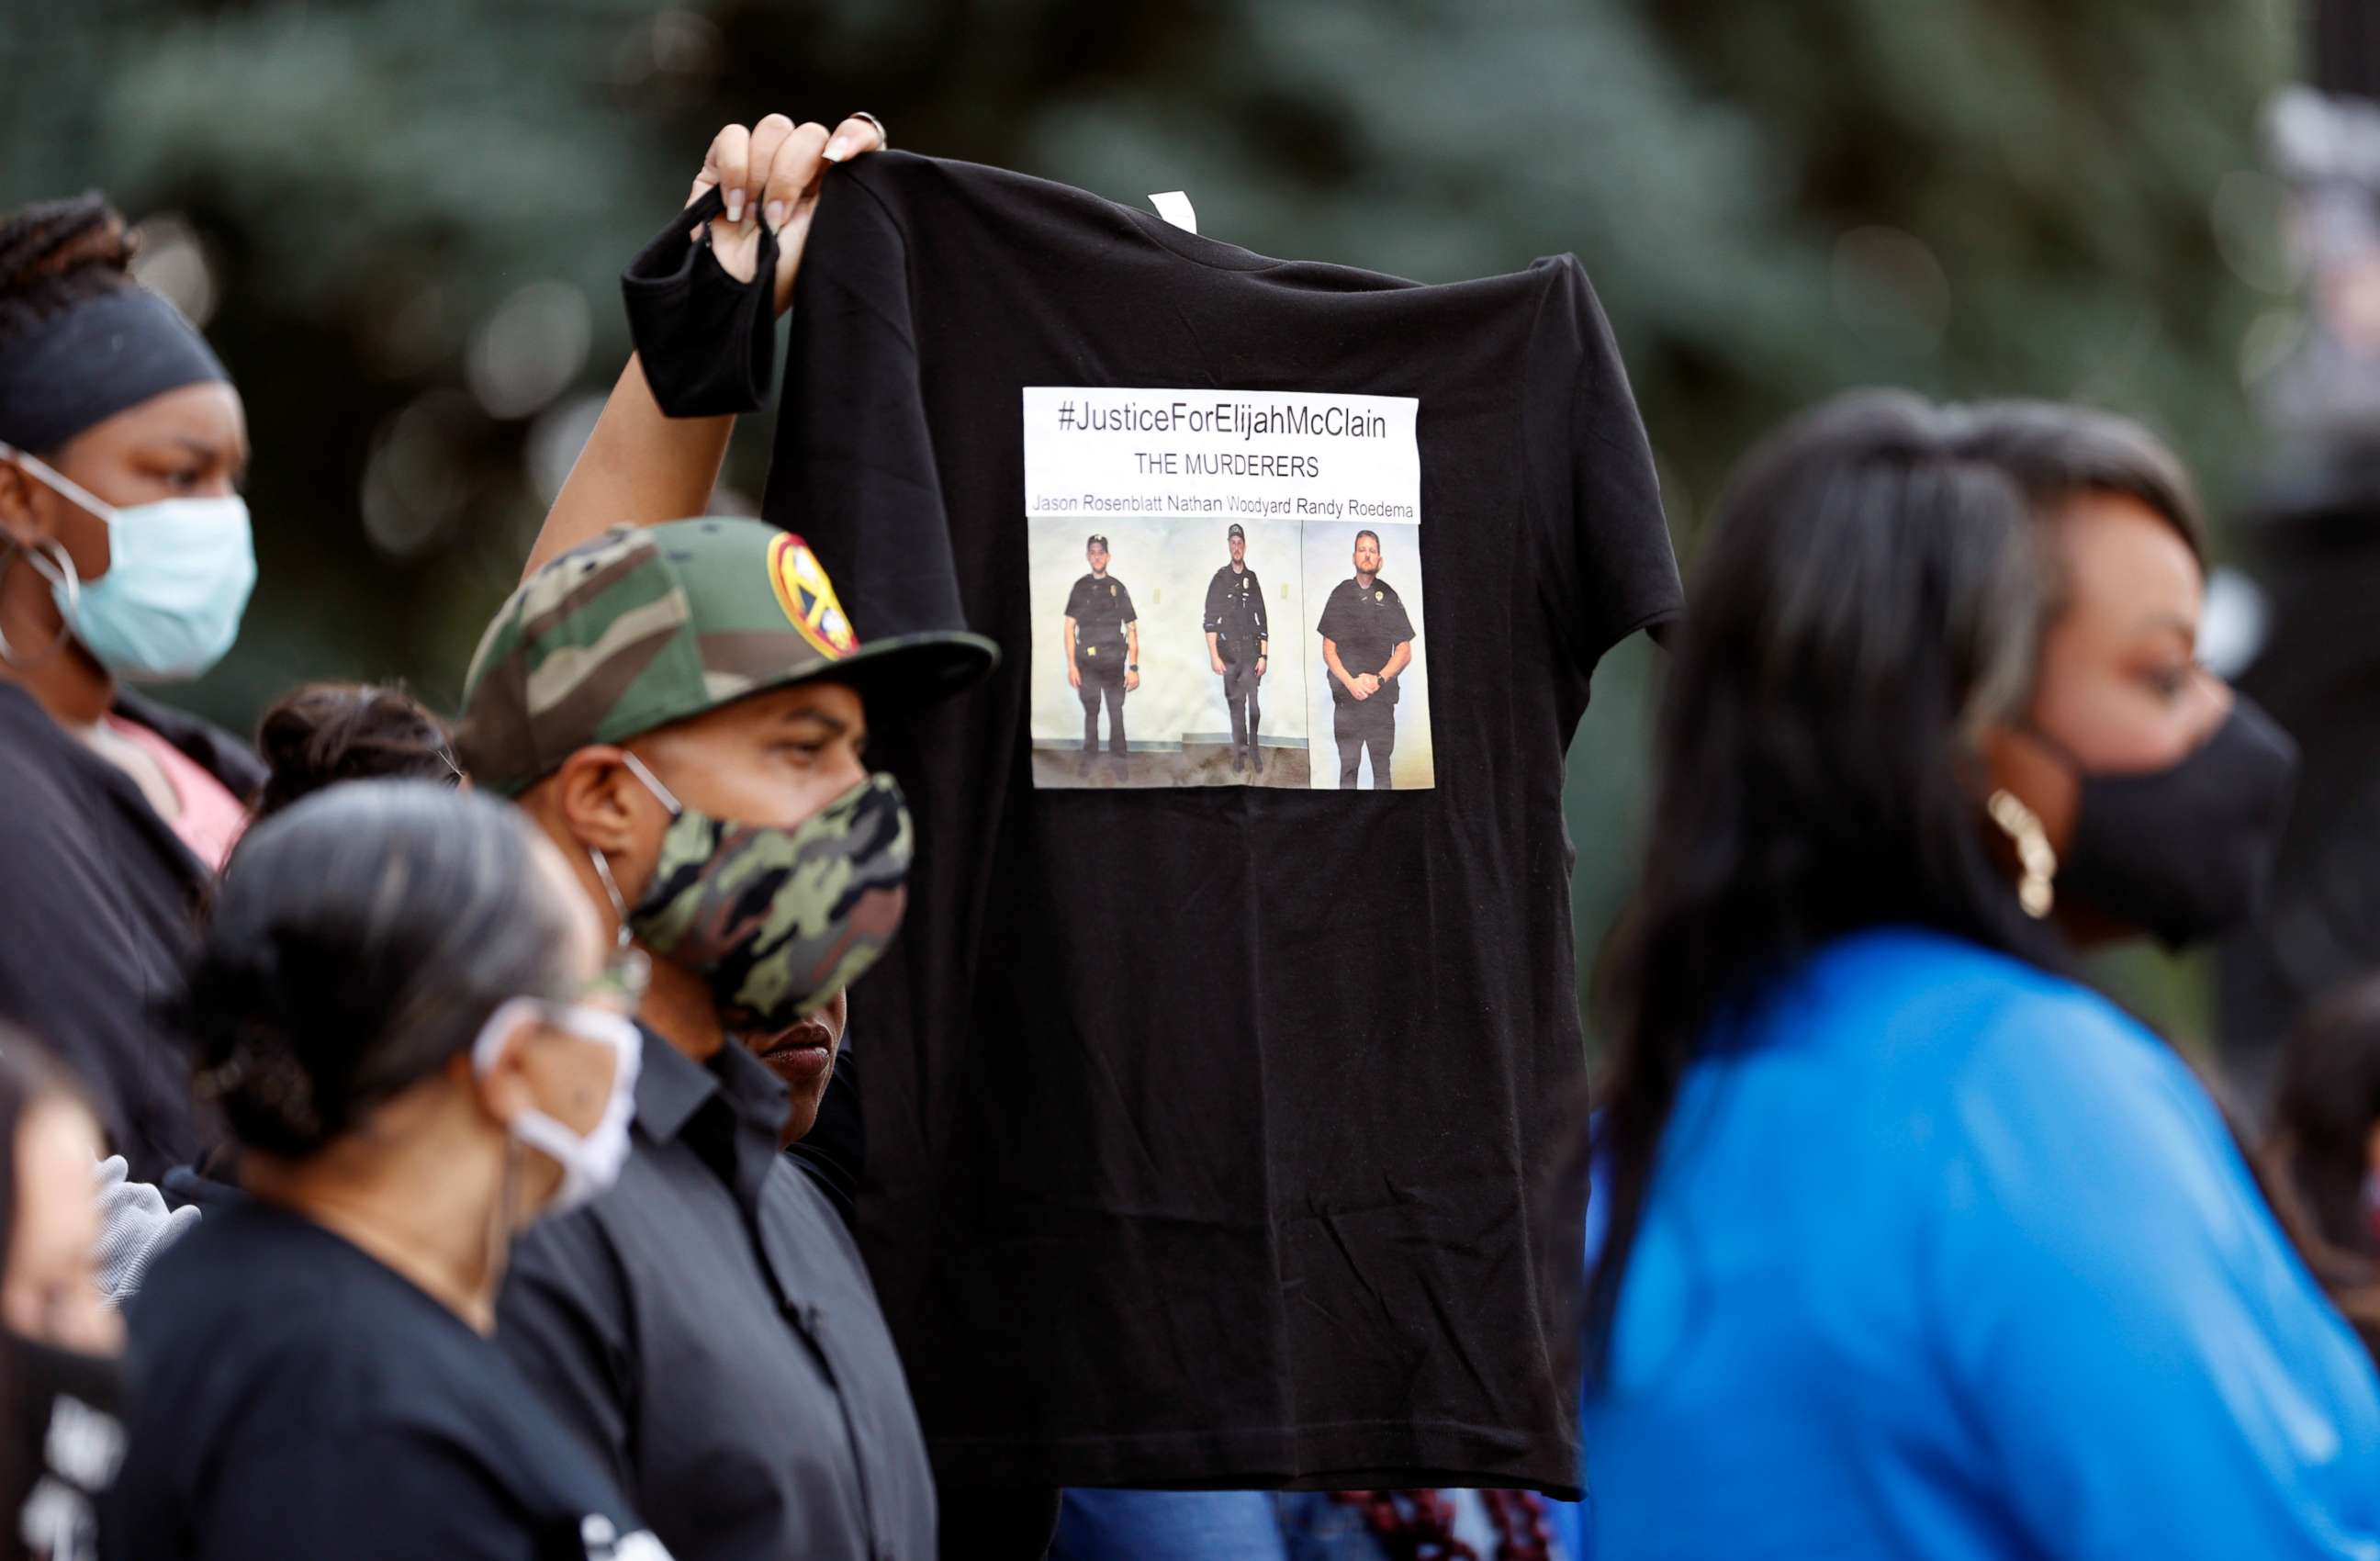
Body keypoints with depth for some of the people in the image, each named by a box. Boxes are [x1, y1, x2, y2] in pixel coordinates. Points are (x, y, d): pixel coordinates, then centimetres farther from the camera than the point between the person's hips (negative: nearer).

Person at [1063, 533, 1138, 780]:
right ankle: (1089, 759, 15)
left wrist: (1134, 667, -4)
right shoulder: (1080, 588, 5)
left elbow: (1132, 630, 3)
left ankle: (1120, 760, 5)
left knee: (1116, 711, -2)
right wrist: (1071, 665, -4)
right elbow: (1070, 627, 4)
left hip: (1113, 663, -1)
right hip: (1087, 663, 1)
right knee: (1090, 711, 7)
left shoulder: (1117, 588, 3)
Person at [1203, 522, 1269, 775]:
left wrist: (1263, 656, 2)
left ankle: (1255, 750, 0)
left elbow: (1263, 623, 9)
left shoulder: (1253, 580, 7)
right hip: (1228, 653, 0)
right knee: (1235, 704, 3)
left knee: (1254, 704, -9)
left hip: (1251, 652, 0)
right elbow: (1210, 621, 1)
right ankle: (1239, 753, 10)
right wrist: (1214, 656, -7)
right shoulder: (1220, 579, 4)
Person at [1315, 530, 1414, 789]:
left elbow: (1404, 653, 6)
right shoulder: (1340, 595, 8)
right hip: (1346, 696, 1)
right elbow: (1328, 651, 7)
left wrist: (1379, 679, -9)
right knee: (1348, 765, 0)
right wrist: (1350, 682, -9)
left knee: (1382, 766, -1)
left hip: (1382, 696, -1)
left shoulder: (1389, 598, 6)